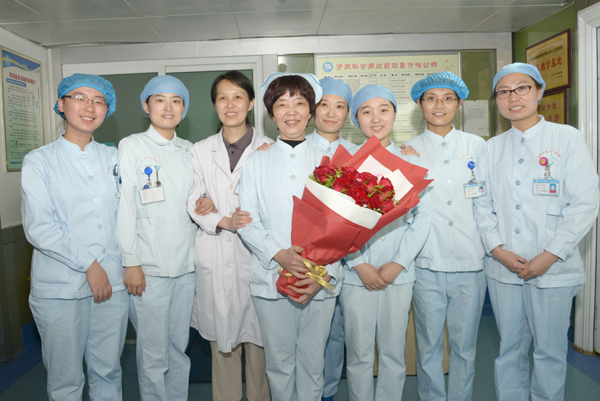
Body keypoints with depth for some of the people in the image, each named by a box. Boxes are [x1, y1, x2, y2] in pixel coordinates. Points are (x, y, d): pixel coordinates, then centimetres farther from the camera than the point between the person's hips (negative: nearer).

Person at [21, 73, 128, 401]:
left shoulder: (113, 157, 10)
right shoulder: (39, 161, 0)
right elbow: (38, 228, -8)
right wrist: (88, 263, -12)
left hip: (113, 282, 3)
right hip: (60, 287, -2)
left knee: (108, 372, 12)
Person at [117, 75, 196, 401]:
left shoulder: (188, 150, 13)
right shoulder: (132, 146, -1)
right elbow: (124, 206, -6)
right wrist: (131, 262, -10)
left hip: (186, 263, 4)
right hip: (149, 266, -4)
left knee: (179, 346, 14)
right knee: (153, 352, 3)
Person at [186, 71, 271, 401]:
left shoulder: (268, 148, 3)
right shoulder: (200, 151, 10)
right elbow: (193, 203, 4)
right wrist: (223, 221, -13)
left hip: (256, 253, -2)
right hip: (215, 256, 2)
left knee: (259, 336, 5)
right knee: (221, 336, 11)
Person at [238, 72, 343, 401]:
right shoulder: (256, 162, 6)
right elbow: (246, 222, 0)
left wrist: (325, 272, -11)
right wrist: (279, 254, -16)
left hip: (321, 280, 0)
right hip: (271, 277, 0)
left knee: (312, 361, 11)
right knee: (279, 362, 11)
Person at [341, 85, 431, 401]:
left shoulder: (411, 164, 6)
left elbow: (423, 217, 2)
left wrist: (397, 264, -7)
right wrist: (360, 265, -10)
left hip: (398, 273, 1)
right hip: (355, 273, -1)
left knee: (393, 352, 11)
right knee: (358, 353, 8)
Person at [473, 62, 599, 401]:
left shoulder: (567, 138, -1)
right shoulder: (492, 148, 9)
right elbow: (482, 205, 6)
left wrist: (550, 255, -13)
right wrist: (498, 250, -8)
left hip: (553, 269, -2)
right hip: (503, 268, 3)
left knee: (550, 350, 9)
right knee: (511, 347, 13)